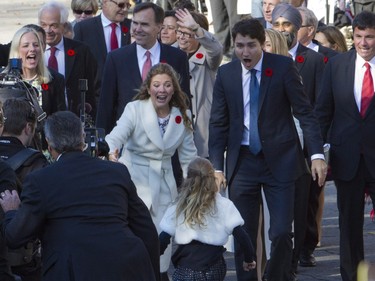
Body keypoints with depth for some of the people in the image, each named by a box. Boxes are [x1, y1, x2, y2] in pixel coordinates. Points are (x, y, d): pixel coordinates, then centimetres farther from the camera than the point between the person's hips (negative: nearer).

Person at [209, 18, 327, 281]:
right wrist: (217, 166, 0)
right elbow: (218, 123, 6)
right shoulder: (226, 74, 2)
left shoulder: (283, 66, -6)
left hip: (279, 160, -2)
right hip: (242, 161, 2)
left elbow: (305, 112, -5)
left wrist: (317, 154, -13)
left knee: (281, 232, -6)